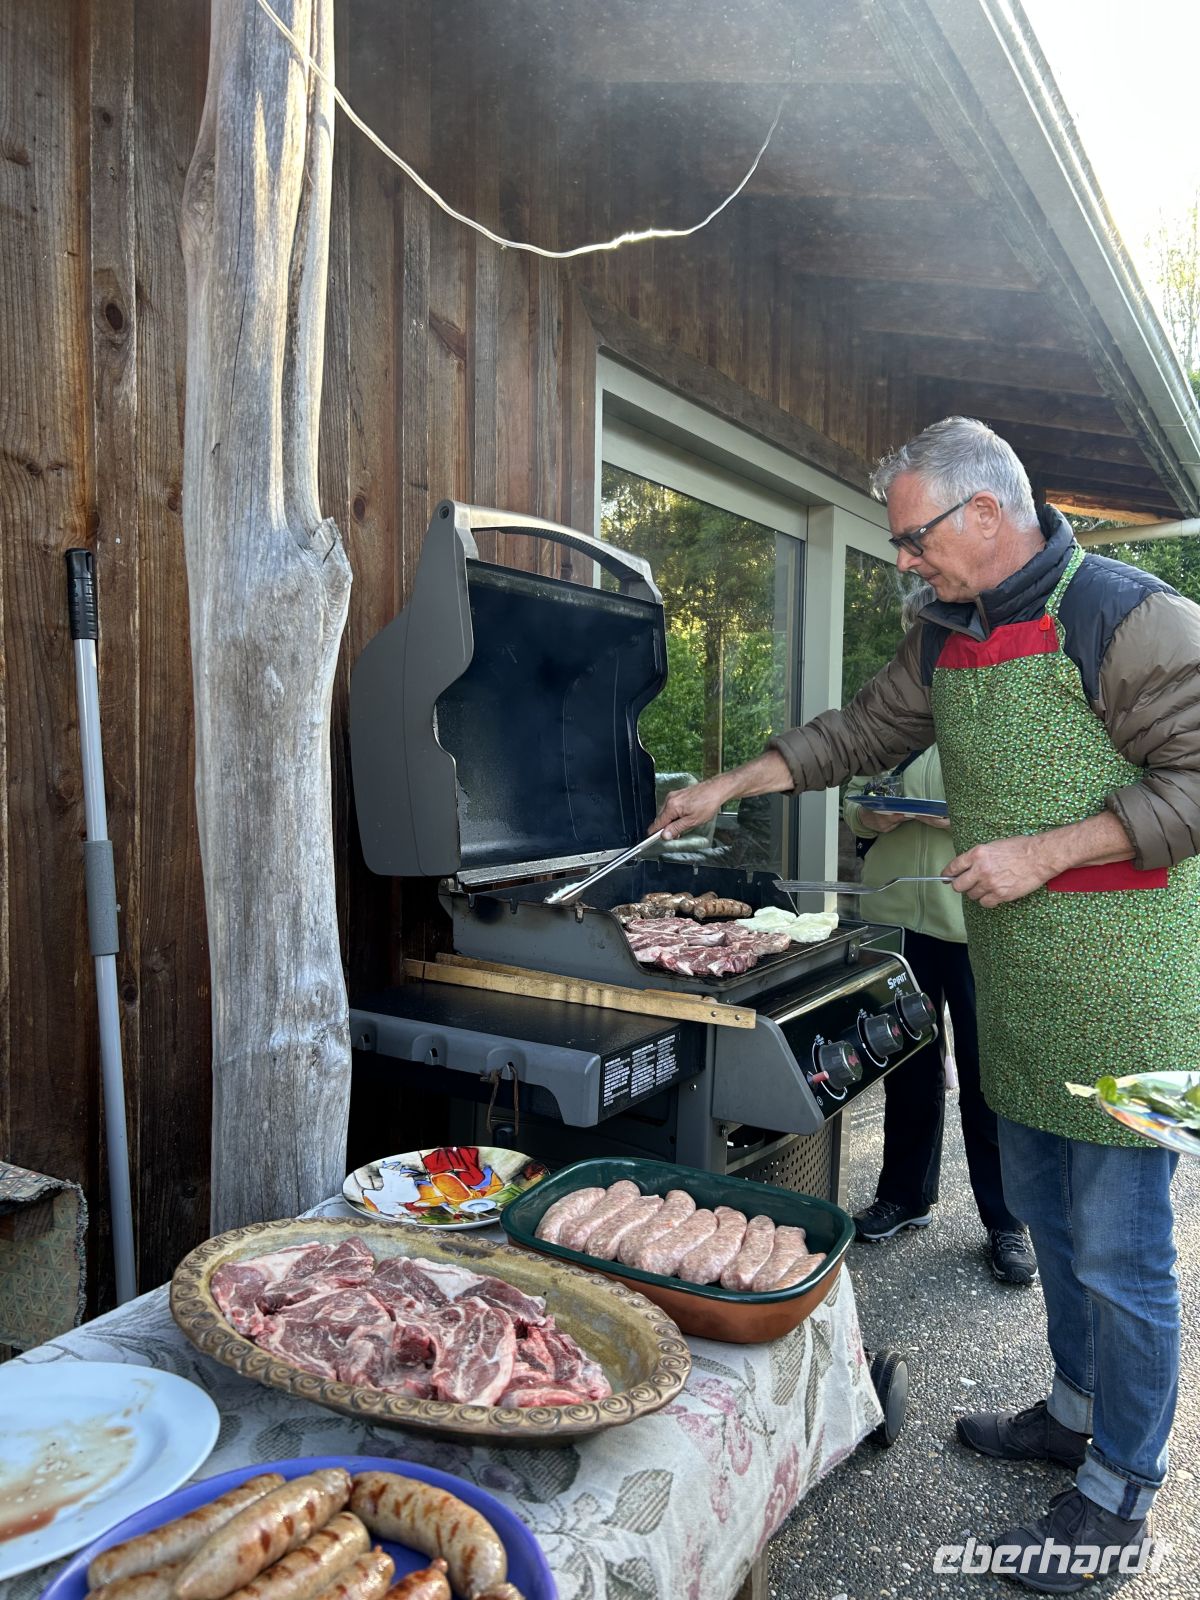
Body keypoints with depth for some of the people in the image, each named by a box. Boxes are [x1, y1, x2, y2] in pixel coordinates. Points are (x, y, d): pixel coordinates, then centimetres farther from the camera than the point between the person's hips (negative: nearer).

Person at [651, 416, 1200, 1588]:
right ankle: (1077, 1411, 40)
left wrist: (1045, 851, -21)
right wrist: (730, 786, 15)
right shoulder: (949, 637, 11)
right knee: (1044, 1213, 19)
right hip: (1012, 984, 8)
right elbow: (864, 732, 20)